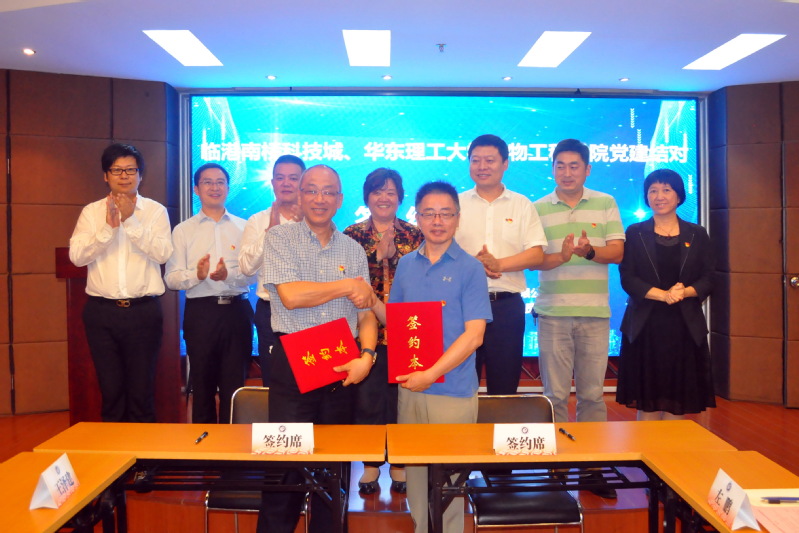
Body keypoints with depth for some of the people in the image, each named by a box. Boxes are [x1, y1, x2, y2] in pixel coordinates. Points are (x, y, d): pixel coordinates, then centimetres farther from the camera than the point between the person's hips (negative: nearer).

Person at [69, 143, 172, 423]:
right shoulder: (91, 211, 6)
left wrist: (130, 220, -15)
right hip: (101, 310, 2)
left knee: (142, 390, 7)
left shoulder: (155, 210, 2)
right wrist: (109, 227, -15)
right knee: (110, 389, 11)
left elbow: (162, 253, -11)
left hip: (143, 310, -1)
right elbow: (77, 256, -4)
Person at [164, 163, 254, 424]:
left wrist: (230, 275, -18)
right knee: (202, 385, 9)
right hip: (200, 312, 0)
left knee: (235, 385, 7)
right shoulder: (183, 230, 7)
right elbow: (171, 278, -1)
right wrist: (196, 275, -20)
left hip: (237, 311, 0)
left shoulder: (244, 227, 8)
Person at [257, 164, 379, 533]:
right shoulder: (279, 239, 1)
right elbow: (290, 295, -15)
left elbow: (365, 312, 8)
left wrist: (366, 355, -9)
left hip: (343, 365, 4)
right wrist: (348, 286, -7)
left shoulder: (353, 250, 10)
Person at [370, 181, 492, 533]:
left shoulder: (470, 268, -8)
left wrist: (431, 374, -19)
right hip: (410, 385, 4)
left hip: (453, 390, -4)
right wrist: (371, 301, -7)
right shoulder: (406, 265, 7)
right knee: (415, 469, 17)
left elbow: (473, 335, -13)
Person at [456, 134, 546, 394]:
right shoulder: (456, 204, 7)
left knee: (505, 385, 8)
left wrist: (499, 264, -18)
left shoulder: (522, 205, 8)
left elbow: (537, 255, -2)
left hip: (507, 305, 0)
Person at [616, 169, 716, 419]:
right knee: (646, 401, 1)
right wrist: (663, 294, -16)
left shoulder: (697, 234, 10)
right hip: (645, 325, -1)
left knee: (677, 401, 3)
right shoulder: (635, 233, 6)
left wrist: (685, 292, -16)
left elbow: (708, 279, 4)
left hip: (685, 325, 1)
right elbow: (627, 278, -3)